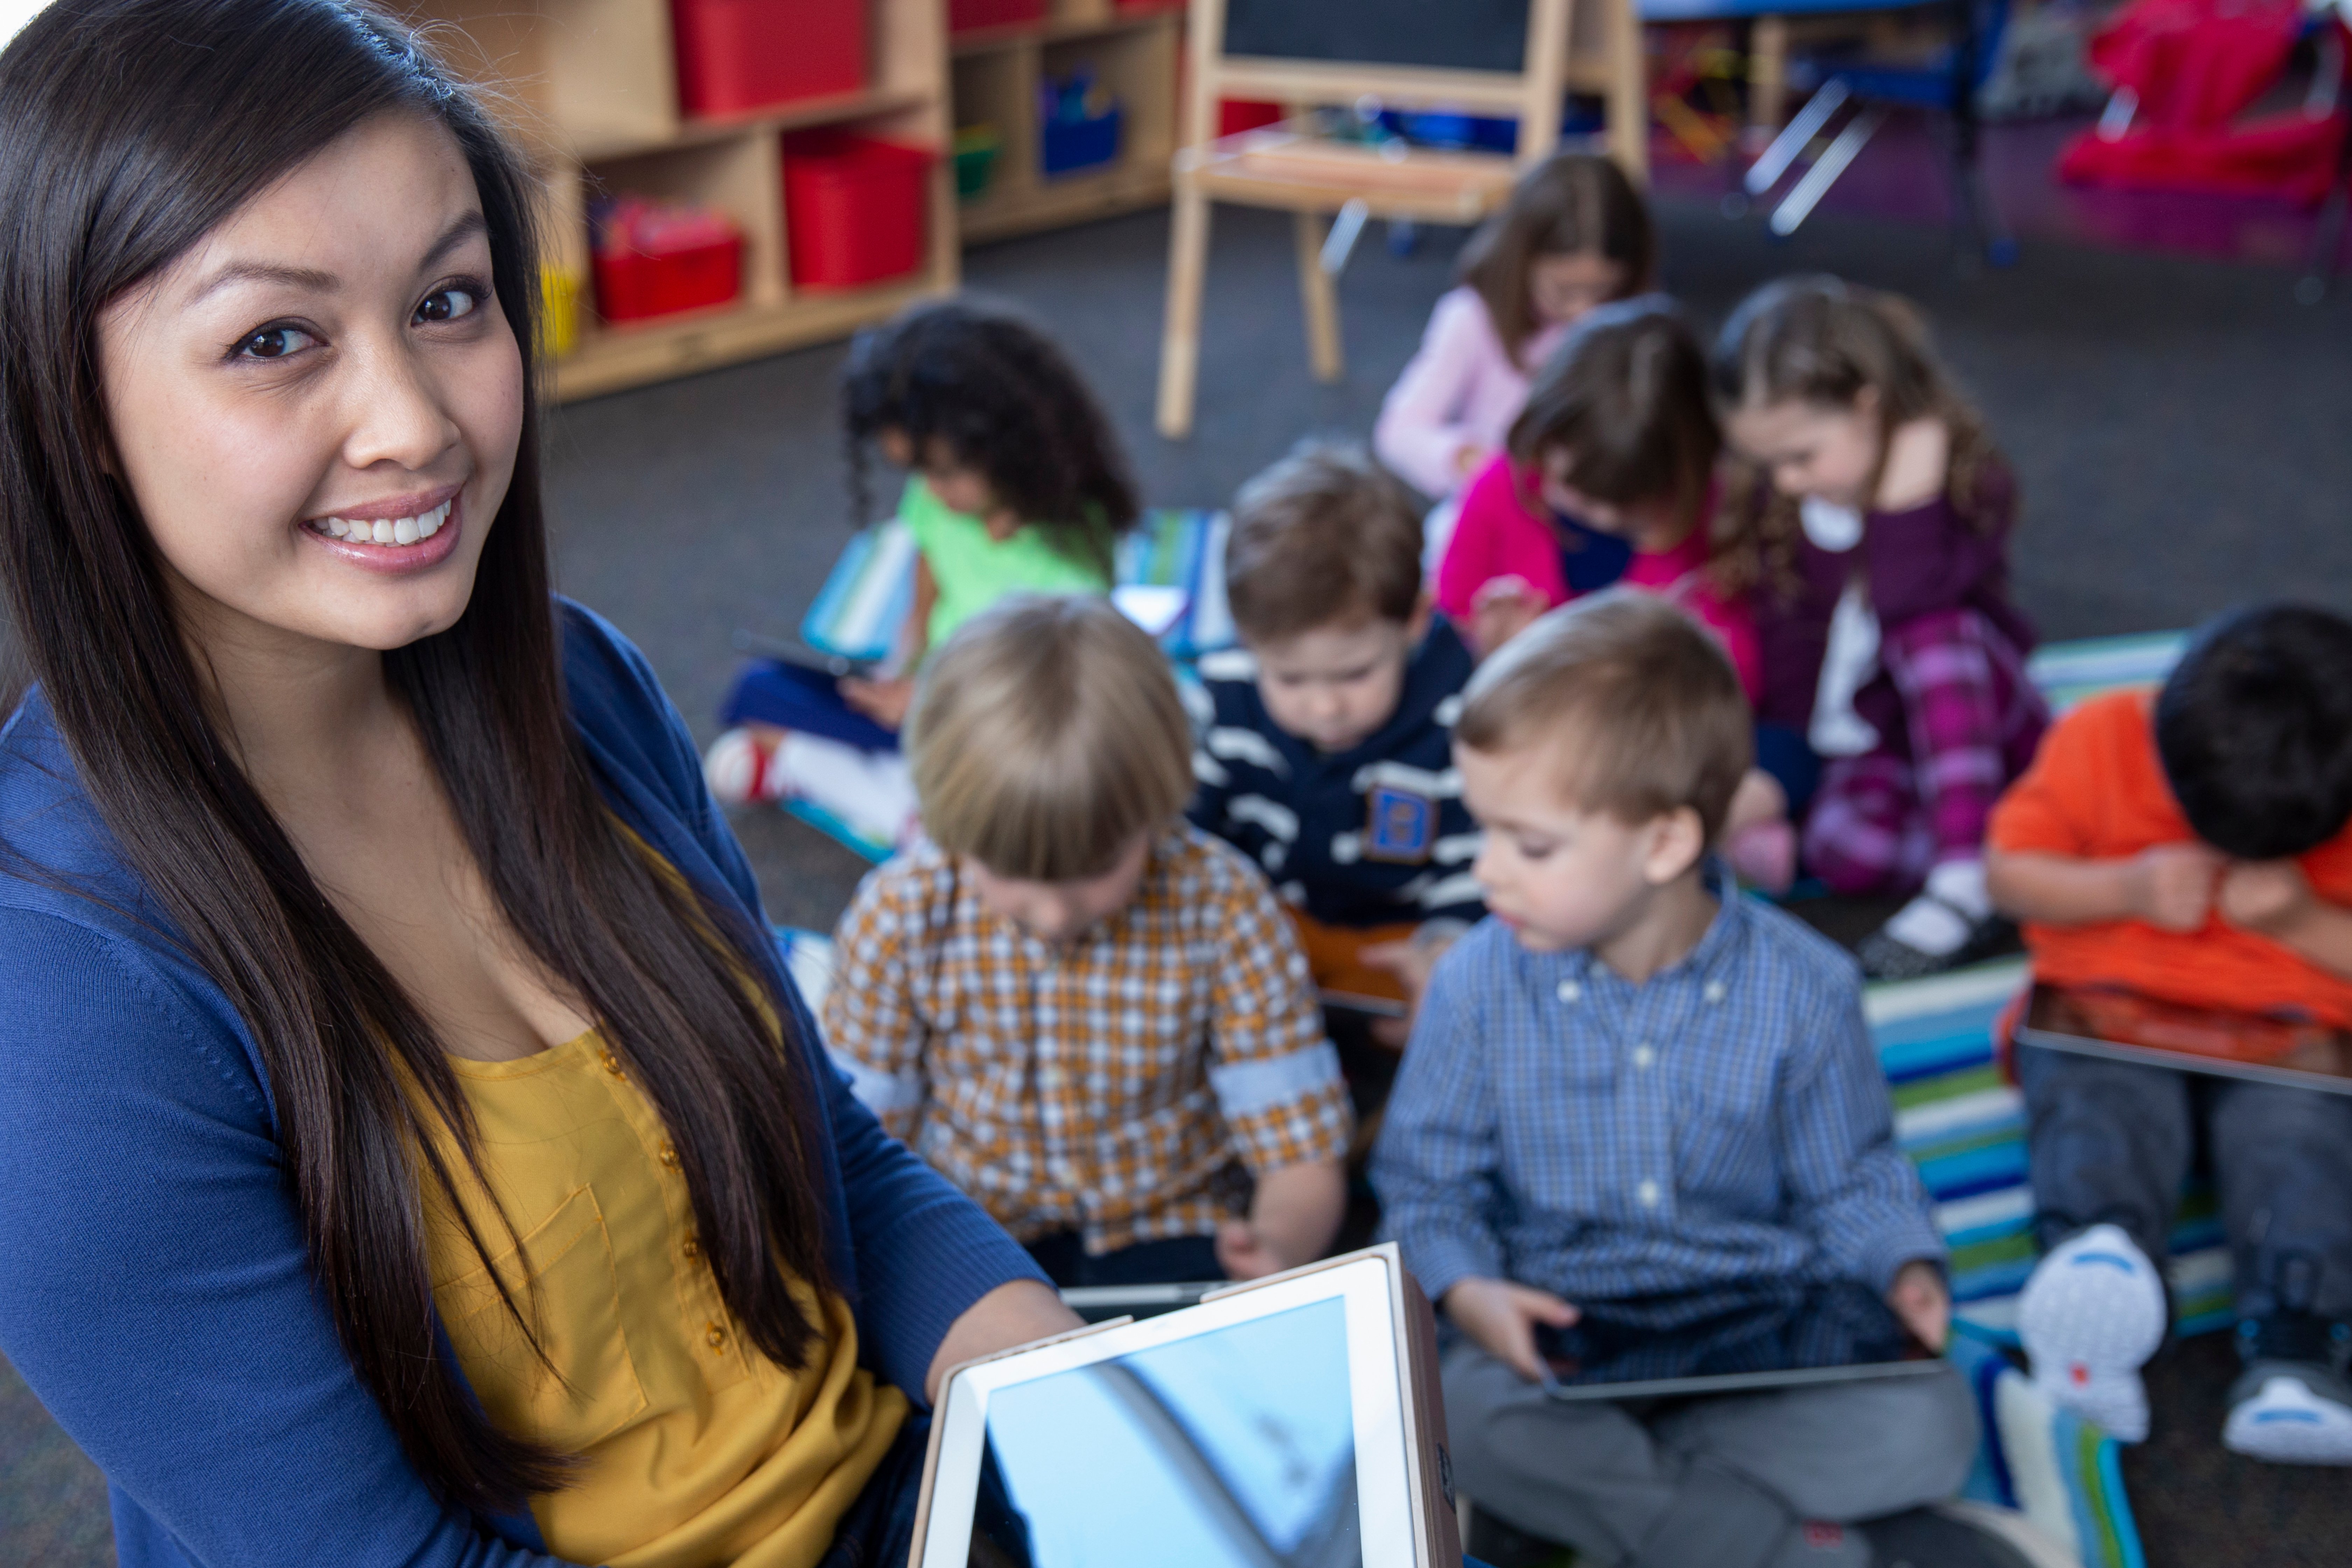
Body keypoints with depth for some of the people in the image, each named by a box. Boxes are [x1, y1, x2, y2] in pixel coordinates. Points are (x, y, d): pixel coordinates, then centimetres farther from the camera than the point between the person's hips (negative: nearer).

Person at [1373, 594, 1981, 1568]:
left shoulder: (1801, 990, -7)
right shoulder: (1479, 984, -7)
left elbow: (1849, 1179, 7)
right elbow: (1428, 1183, 1)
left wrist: (1904, 1267, -13)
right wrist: (1466, 1291, -18)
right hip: (1564, 1338, -1)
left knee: (1928, 1424, -24)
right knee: (1465, 1414, -33)